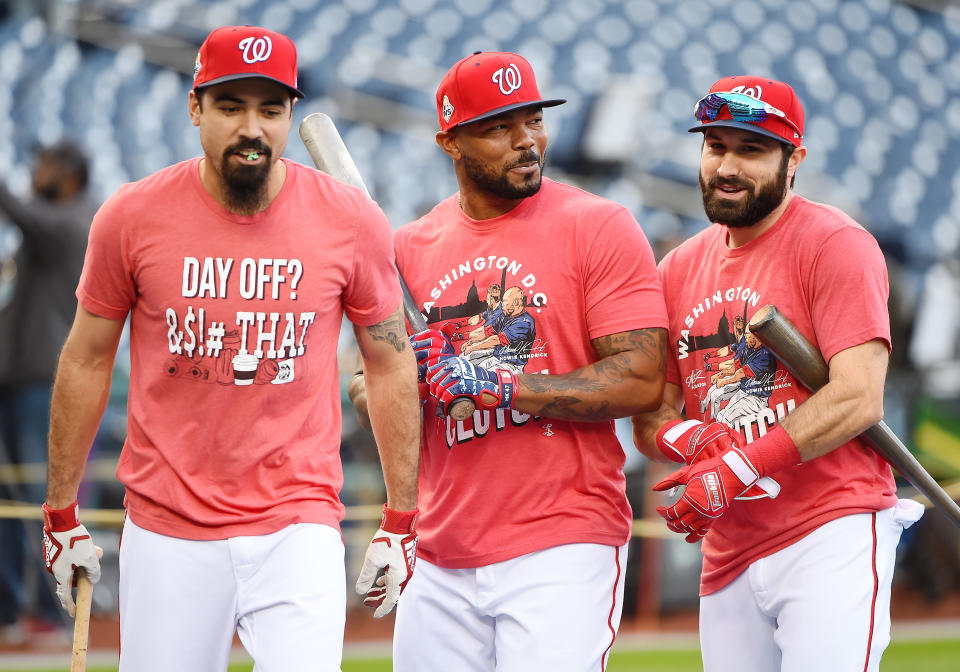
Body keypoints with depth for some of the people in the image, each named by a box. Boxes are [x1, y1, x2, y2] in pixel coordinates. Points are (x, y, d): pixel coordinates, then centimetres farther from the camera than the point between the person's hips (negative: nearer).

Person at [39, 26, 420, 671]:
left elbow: (391, 365, 7)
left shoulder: (352, 222, -4)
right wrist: (61, 514, 11)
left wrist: (401, 523, 7)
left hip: (297, 527, -1)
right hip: (166, 534, 1)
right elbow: (87, 360, 8)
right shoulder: (131, 218, -4)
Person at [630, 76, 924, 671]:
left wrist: (736, 469, -20)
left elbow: (858, 399, -16)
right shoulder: (681, 268, 15)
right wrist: (690, 438, -9)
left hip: (831, 536, -7)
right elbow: (649, 419, 15)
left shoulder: (835, 245, -6)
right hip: (728, 551, 7)